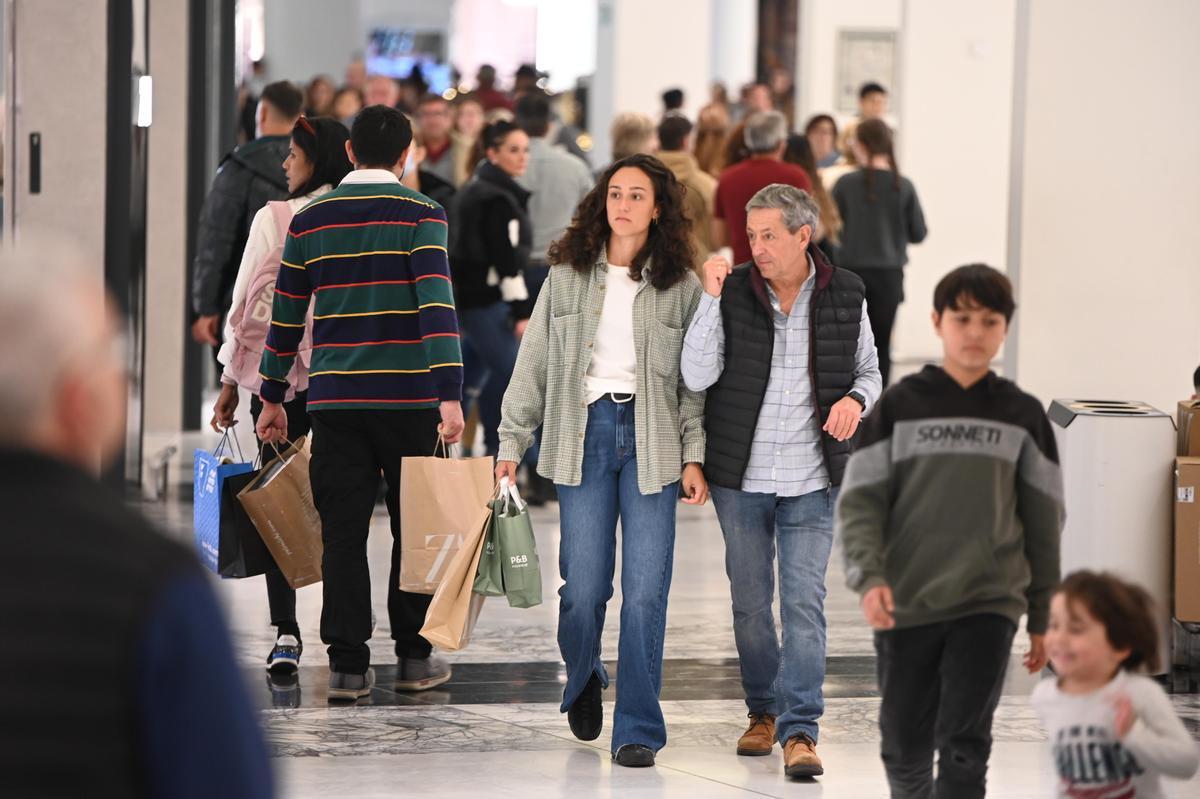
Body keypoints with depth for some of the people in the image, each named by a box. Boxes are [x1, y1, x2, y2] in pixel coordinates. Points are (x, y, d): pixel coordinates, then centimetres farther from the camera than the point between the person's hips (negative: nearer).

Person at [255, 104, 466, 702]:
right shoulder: (420, 214, -4)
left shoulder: (309, 220, 7)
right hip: (408, 398, -2)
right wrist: (450, 395, -20)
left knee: (343, 530, 4)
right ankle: (413, 657, 14)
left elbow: (286, 315, 10)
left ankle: (348, 664, 1)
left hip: (335, 399, 2)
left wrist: (273, 397, 19)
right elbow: (436, 304, -15)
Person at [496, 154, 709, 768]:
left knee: (645, 590, -6)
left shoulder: (681, 285, 5)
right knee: (584, 585, -1)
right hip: (583, 434, 1)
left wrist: (694, 456, -3)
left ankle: (638, 729, 0)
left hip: (652, 440, -1)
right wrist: (512, 443, 5)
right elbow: (534, 363, 10)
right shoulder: (567, 275, 8)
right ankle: (583, 681, 30)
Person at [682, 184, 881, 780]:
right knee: (750, 601, 11)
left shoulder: (845, 295, 0)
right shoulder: (733, 292, -4)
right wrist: (711, 298, -18)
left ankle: (800, 731, -8)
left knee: (804, 602, -8)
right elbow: (697, 377, -11)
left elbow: (868, 371, 12)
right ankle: (763, 711, 29)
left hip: (811, 482, -1)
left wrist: (855, 399, -11)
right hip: (740, 477, 1)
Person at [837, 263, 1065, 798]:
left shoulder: (1022, 416, 4)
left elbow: (1043, 520, 9)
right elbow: (860, 502, -2)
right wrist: (869, 577, -18)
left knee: (964, 744, -11)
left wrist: (1043, 616, 10)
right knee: (905, 748, 9)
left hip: (989, 604, -1)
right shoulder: (900, 406, 1)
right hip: (906, 606, 1)